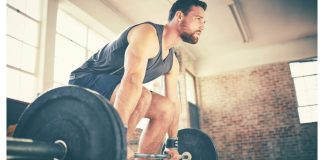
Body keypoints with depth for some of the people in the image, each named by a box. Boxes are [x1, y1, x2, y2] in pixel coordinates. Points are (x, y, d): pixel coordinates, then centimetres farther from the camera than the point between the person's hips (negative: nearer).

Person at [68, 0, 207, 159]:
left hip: (112, 89, 9)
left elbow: (174, 103, 9)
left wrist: (172, 144, 10)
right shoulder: (148, 34, -23)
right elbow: (132, 79, -39)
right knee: (142, 96, -34)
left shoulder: (172, 62, 5)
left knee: (166, 109, 1)